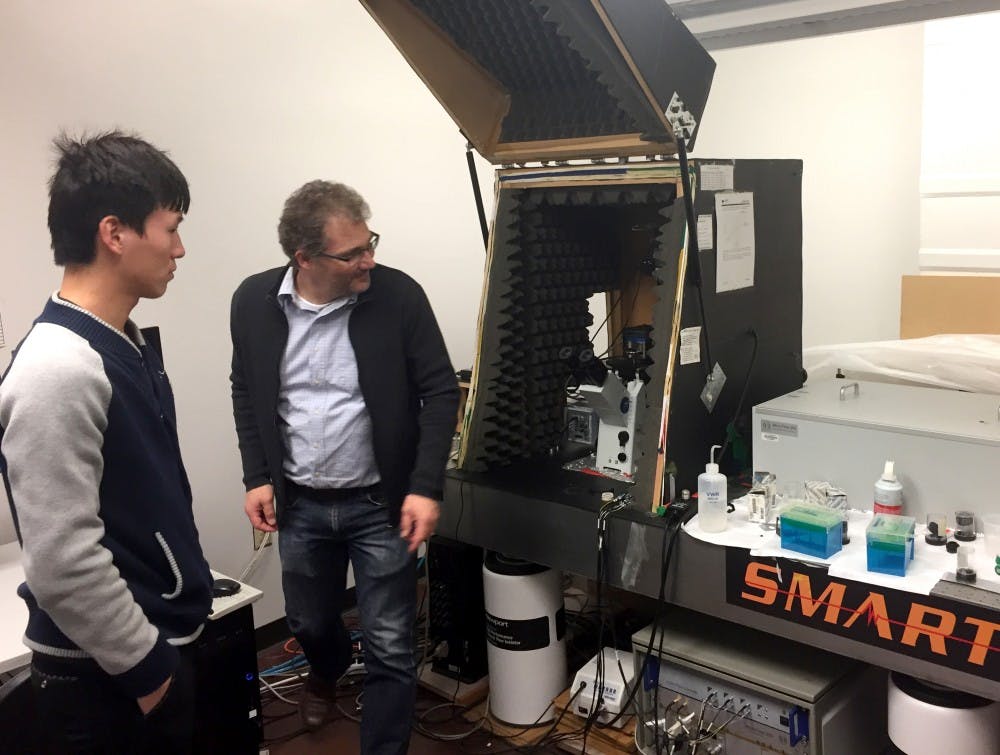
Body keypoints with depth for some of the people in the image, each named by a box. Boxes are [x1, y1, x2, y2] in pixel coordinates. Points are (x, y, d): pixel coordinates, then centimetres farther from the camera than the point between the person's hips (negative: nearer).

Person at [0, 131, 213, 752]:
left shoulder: (126, 345, 4)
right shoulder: (59, 369, -25)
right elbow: (63, 563, -26)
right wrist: (145, 664, -15)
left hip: (161, 643, 8)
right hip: (108, 677, -8)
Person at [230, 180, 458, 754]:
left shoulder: (399, 295, -15)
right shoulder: (254, 302, -6)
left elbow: (440, 391, -10)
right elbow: (246, 393, 7)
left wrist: (426, 487, -16)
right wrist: (258, 477, 1)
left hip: (381, 504, -3)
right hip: (300, 504, 3)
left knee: (390, 648, 2)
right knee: (309, 622, 24)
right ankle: (328, 671, 59)